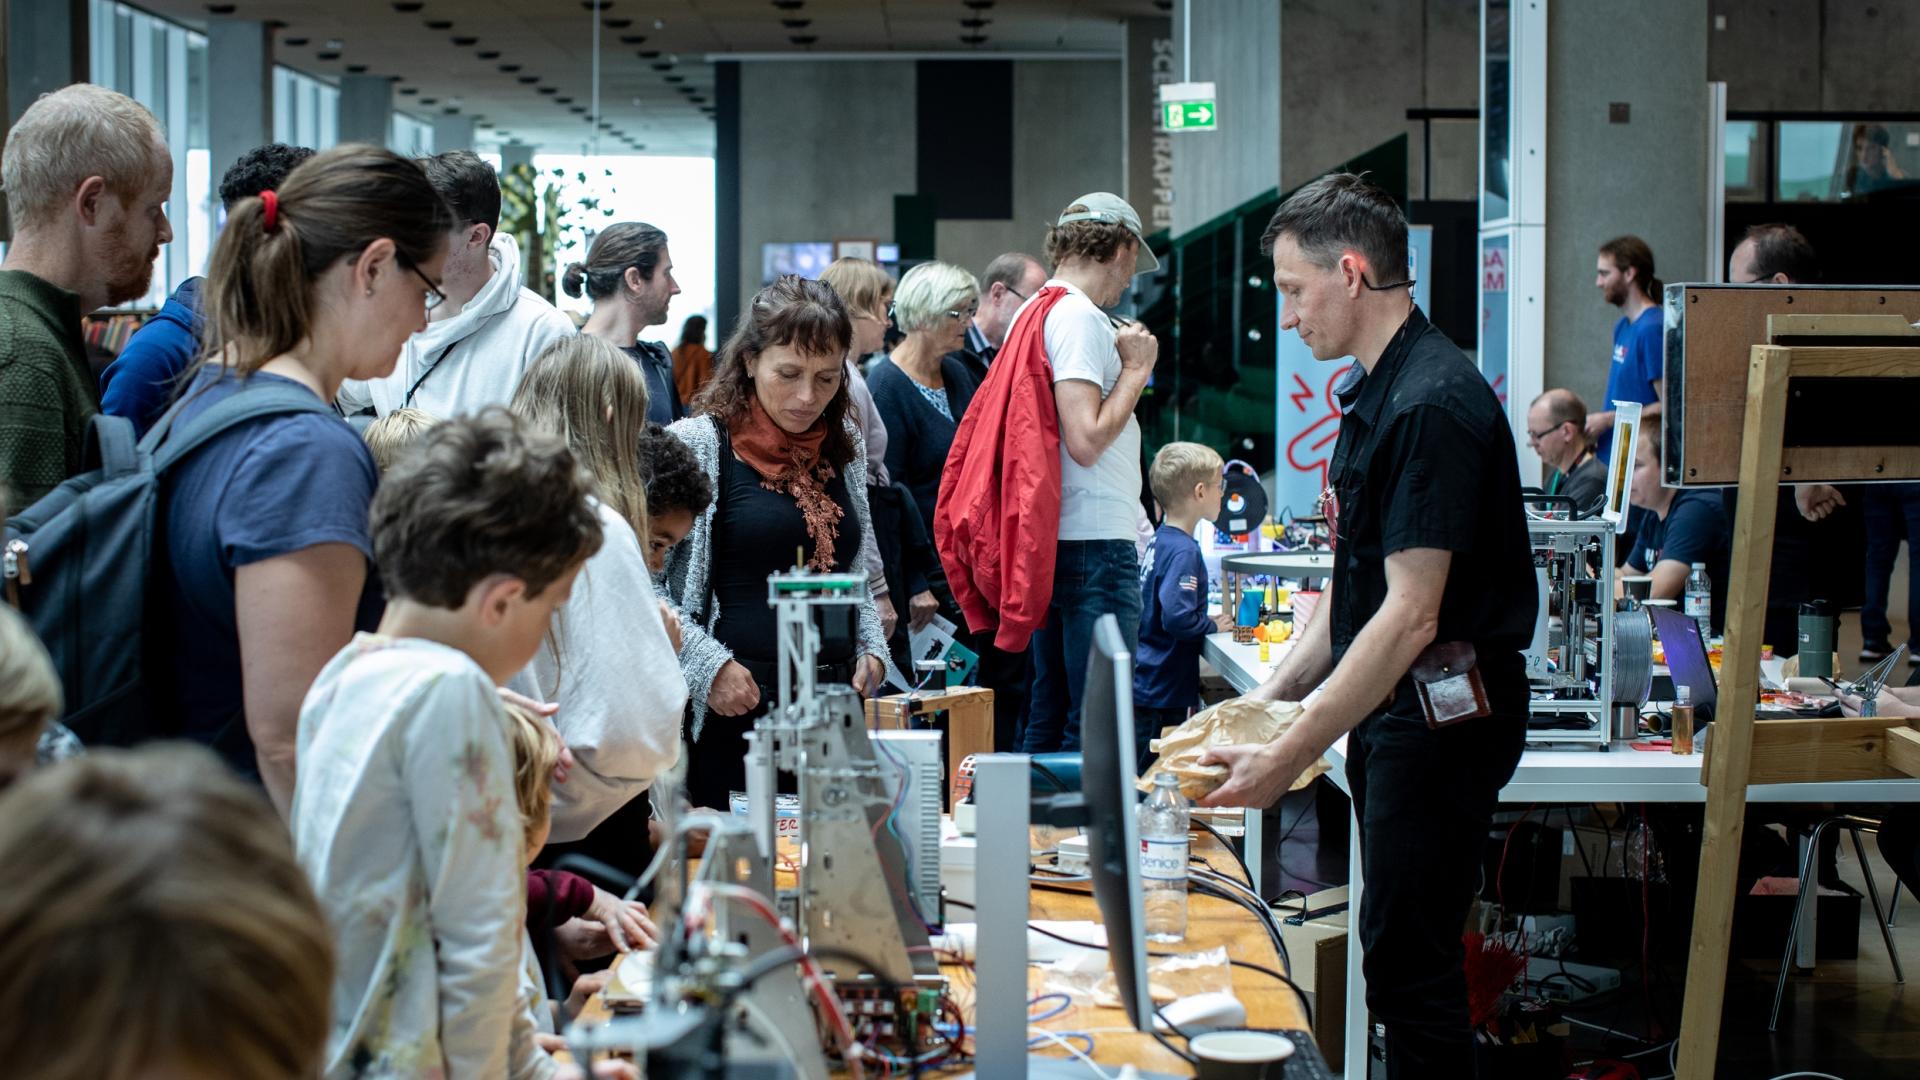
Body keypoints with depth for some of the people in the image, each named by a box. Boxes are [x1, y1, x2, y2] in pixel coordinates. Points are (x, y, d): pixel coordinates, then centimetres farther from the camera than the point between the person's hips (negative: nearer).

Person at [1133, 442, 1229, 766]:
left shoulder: (1159, 540, 9)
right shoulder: (1183, 551, -19)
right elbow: (1177, 617, -30)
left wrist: (1207, 622, 10)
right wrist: (1213, 625, -12)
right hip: (1162, 691, -9)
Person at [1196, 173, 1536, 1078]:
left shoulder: (1433, 406, -21)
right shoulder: (1373, 392, 12)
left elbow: (1410, 615, -25)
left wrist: (1288, 759, -24)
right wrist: (1268, 699, 12)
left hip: (1441, 715, -10)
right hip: (1395, 707, 10)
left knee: (1407, 957, -7)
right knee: (1401, 946, 15)